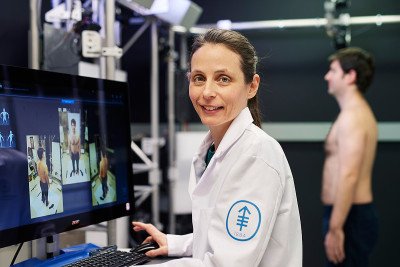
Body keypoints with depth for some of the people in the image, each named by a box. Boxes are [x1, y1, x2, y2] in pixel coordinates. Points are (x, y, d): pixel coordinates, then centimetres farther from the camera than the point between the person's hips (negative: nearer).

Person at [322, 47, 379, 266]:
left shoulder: (351, 116, -17)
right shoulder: (358, 112, 16)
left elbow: (349, 176, -25)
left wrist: (335, 228, -25)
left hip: (350, 217, -10)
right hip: (357, 214, 10)